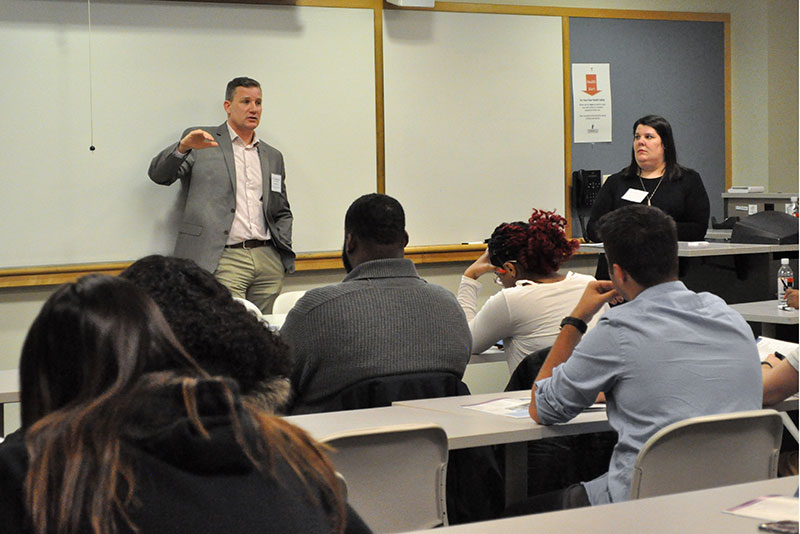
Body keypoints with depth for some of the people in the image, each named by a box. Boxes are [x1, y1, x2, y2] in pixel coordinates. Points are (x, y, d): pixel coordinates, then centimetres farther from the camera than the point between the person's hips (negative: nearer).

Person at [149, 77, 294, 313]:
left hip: (268, 260, 5)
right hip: (223, 260, -5)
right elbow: (158, 174, -3)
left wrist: (284, 249, 11)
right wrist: (183, 147, -21)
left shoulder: (273, 157, 22)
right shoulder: (200, 142, 8)